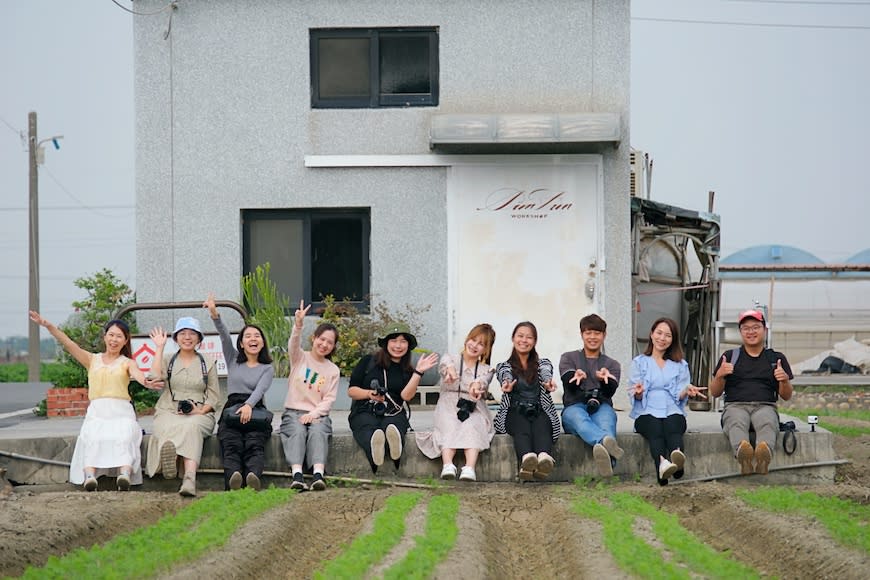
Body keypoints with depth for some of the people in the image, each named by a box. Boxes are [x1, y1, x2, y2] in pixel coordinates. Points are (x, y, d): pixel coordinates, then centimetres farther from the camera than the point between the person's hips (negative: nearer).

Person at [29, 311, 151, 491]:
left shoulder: (127, 363, 14)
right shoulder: (92, 360, 19)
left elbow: (139, 375, -8)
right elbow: (68, 343, 7)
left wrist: (148, 382, -34)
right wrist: (48, 326, -7)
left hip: (121, 414, -1)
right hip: (96, 414, 1)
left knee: (123, 437, -33)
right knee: (93, 438, -31)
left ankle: (125, 474, -55)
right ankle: (89, 475, -51)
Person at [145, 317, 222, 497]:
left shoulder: (208, 363, 19)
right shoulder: (168, 360, 20)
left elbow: (214, 397, 13)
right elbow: (156, 377, -2)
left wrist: (201, 411, -6)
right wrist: (160, 348, 3)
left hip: (199, 415, -2)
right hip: (168, 413, 2)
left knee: (190, 427, -38)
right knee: (169, 428, -36)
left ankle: (189, 480, -60)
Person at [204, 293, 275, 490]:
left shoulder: (267, 368, 19)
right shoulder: (233, 360, 25)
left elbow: (260, 389, -2)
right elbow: (224, 336, 6)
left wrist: (248, 405, -24)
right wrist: (215, 315, -12)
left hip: (255, 411, -1)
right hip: (231, 409, 1)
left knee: (255, 445, -33)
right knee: (231, 445, -32)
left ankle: (253, 476, -63)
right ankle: (233, 477, -61)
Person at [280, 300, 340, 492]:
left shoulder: (333, 370, 13)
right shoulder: (300, 358, 10)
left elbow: (329, 399, 5)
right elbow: (294, 344, -14)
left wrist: (314, 414, -14)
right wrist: (298, 325, -35)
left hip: (318, 414, 1)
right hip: (293, 411, -1)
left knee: (318, 432, -32)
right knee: (297, 432, -33)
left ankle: (318, 475, -53)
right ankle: (297, 475, -51)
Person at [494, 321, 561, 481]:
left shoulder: (543, 364, 20)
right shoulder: (504, 366, 19)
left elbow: (546, 374, -7)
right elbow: (506, 376, -8)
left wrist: (548, 383, -34)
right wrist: (507, 384, -36)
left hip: (540, 412, 1)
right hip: (515, 412, -1)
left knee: (541, 426, -36)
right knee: (522, 427, -37)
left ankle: (544, 457, -70)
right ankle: (527, 458, -70)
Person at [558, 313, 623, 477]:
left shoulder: (612, 365, 26)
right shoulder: (569, 358, 23)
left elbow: (610, 391, 5)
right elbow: (569, 384, 3)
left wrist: (605, 379, -20)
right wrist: (577, 377, -23)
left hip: (601, 407, 1)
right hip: (575, 406, -1)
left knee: (607, 415, -39)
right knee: (580, 418, -40)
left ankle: (603, 450, -73)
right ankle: (607, 441, -74)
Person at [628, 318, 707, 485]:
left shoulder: (680, 365, 26)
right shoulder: (639, 363, 22)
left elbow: (679, 396, 13)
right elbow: (634, 396, 11)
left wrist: (687, 391, -10)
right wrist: (639, 392, -13)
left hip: (673, 412, 1)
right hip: (647, 413, -1)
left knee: (673, 426, -37)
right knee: (655, 428, -38)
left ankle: (677, 457, -72)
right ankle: (661, 463, -70)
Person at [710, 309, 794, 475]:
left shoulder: (776, 358, 21)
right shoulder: (730, 357, 22)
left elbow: (786, 396, 19)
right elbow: (714, 393, 19)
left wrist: (785, 380, -3)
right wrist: (719, 375, -3)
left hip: (765, 406, 0)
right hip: (735, 406, 0)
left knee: (767, 423, -39)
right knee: (737, 423, -39)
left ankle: (763, 455, -70)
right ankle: (742, 453, -70)